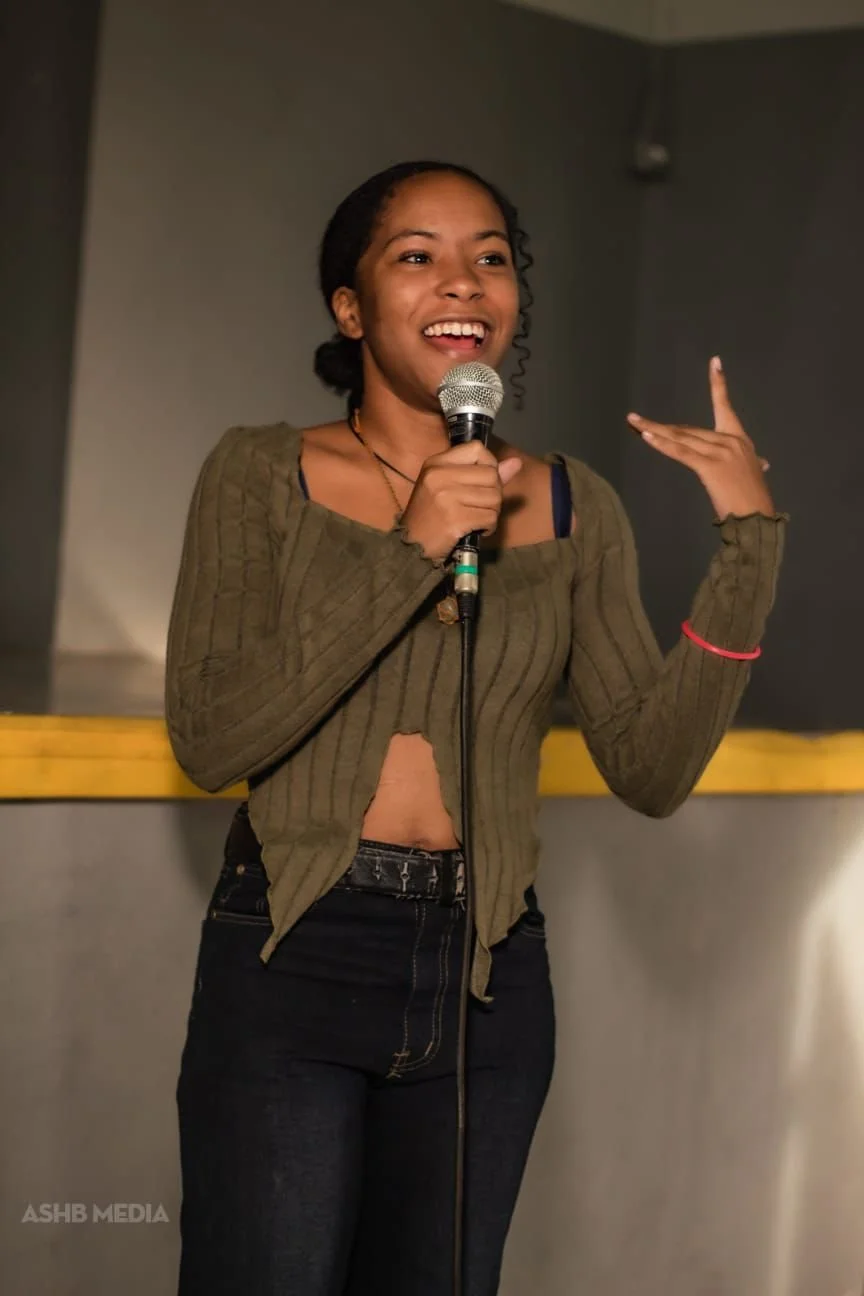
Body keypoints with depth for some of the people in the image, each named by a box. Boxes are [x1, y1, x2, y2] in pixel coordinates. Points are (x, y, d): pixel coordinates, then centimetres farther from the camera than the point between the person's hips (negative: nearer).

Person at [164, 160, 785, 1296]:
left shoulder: (574, 507, 6)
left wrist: (749, 545, -10)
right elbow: (209, 739, -12)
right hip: (292, 959, -3)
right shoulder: (261, 476, -1)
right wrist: (407, 556, -18)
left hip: (490, 978, 3)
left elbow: (651, 770, -1)